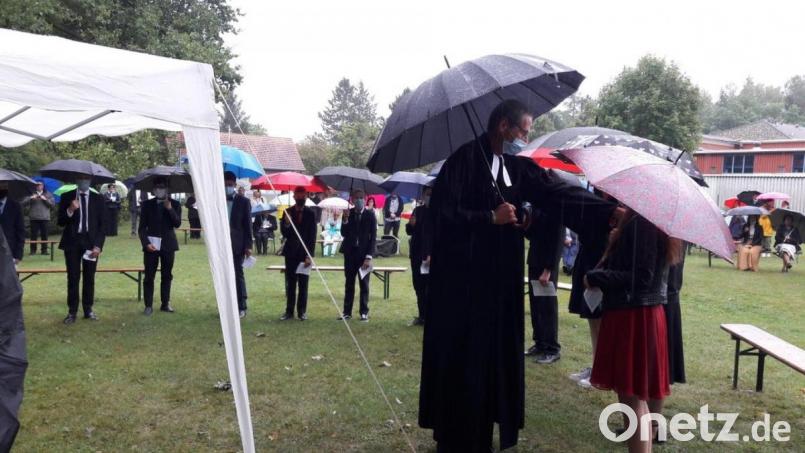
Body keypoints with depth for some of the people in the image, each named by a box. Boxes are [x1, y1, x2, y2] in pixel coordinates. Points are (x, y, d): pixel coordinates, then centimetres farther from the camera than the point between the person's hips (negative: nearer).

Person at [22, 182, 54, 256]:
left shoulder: (48, 194, 12)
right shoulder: (31, 194, 11)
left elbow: (53, 204, 1)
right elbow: (24, 203, 2)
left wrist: (45, 199, -11)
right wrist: (31, 198, -12)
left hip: (45, 217, 0)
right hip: (34, 218, 0)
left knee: (44, 235, -1)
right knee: (34, 234, -2)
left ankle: (44, 250, 5)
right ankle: (33, 250, 3)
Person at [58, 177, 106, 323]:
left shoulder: (98, 199, 6)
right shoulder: (66, 197, 4)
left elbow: (102, 224, 4)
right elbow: (60, 222, 1)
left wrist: (98, 245, -6)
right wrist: (70, 210, -18)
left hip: (91, 242, 1)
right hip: (72, 242, -1)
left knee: (89, 278, 4)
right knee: (73, 278, -1)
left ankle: (88, 310, 13)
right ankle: (72, 311, 5)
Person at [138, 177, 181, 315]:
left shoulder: (174, 204, 5)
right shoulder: (147, 205, 4)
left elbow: (177, 223, -6)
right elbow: (142, 227, 3)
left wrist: (170, 208, -16)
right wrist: (146, 243, -9)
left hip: (168, 245, 1)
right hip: (151, 245, -1)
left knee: (167, 275, 6)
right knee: (149, 276, -2)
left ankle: (165, 303, 15)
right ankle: (148, 305, 3)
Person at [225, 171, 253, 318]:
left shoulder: (243, 201, 0)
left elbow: (248, 225, -2)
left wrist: (248, 246, -8)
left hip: (237, 245, -3)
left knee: (238, 275, -1)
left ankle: (241, 307, 5)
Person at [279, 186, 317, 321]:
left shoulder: (310, 213, 0)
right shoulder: (288, 212, 3)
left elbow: (312, 236, -1)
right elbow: (285, 234, 0)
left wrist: (309, 255, -8)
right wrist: (286, 224, -20)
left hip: (304, 253, -1)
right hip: (291, 253, 1)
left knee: (303, 284, 2)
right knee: (290, 283, 4)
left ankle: (302, 311, 9)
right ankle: (289, 311, 9)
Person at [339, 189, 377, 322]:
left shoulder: (370, 215, -3)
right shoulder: (348, 213, 3)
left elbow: (373, 237, -4)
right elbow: (344, 234, 1)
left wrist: (369, 257, -10)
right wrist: (345, 220, -14)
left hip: (364, 253, -2)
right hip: (350, 252, 2)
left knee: (364, 284, 4)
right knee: (349, 283, 7)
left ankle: (364, 312, 12)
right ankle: (347, 312, 13)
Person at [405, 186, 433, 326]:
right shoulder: (418, 210, 12)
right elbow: (410, 232, 17)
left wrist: (432, 255, -21)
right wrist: (411, 224, -6)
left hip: (431, 256, -6)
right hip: (417, 255, 6)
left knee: (430, 289, -5)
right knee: (419, 288, 10)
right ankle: (422, 316, 19)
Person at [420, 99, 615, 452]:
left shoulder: (517, 166, 10)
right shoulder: (464, 159, -10)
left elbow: (557, 192, 2)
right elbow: (442, 211, -16)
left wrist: (610, 209, -6)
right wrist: (491, 218, -15)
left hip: (500, 279, 7)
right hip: (463, 278, -7)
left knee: (495, 355, 11)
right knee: (462, 360, 0)